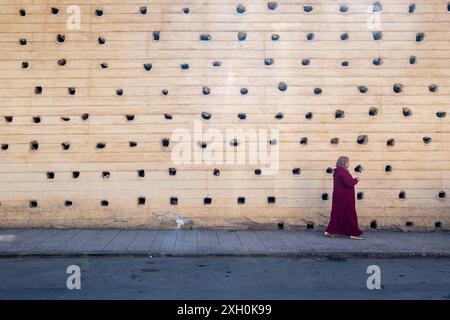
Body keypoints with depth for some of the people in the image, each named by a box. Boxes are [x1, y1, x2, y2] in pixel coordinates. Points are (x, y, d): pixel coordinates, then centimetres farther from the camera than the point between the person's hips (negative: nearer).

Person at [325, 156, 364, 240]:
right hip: (344, 197, -10)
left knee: (338, 213, 13)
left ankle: (330, 231, 14)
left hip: (339, 197, 10)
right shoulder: (342, 171, -18)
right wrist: (356, 180, -6)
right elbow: (349, 183, -22)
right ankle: (354, 233, 3)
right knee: (349, 214, -3)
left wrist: (353, 180, 9)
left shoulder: (338, 172, 12)